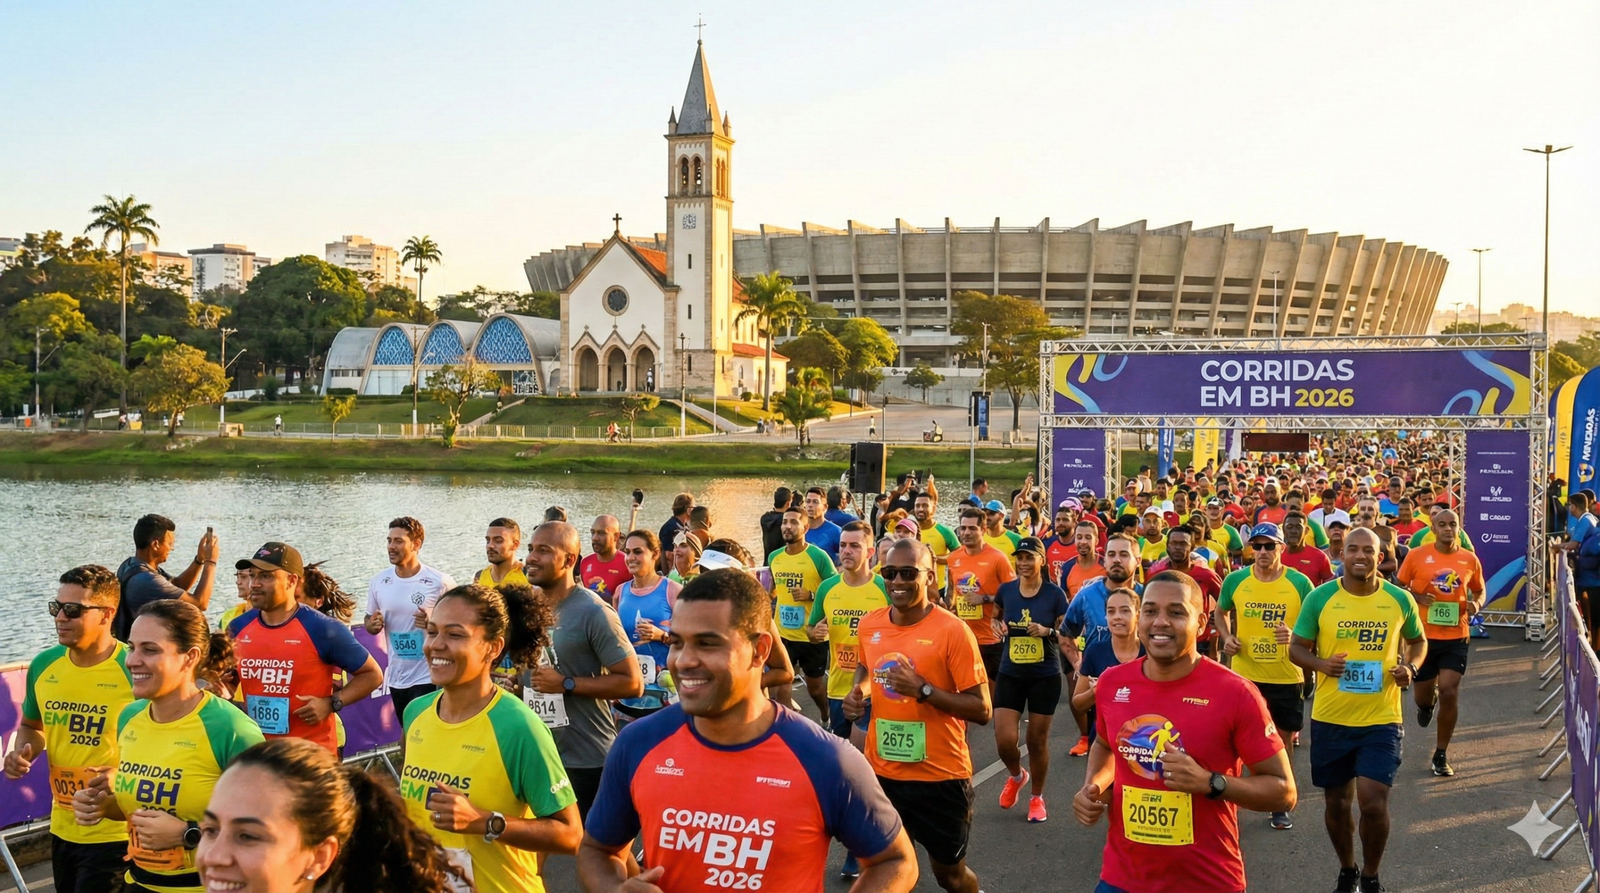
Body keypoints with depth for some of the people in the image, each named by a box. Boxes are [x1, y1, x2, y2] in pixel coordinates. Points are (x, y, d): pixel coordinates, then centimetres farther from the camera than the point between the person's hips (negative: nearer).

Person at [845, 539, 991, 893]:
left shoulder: (952, 631, -16)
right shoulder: (869, 625, 0)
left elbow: (982, 710, -16)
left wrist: (923, 690, -26)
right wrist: (859, 690, 1)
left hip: (940, 775, -4)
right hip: (881, 771, 4)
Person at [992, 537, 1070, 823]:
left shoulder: (1055, 594, -8)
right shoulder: (1005, 590, -1)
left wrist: (1048, 631, -22)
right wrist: (999, 628, -2)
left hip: (1045, 676, -2)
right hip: (1010, 674, 2)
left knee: (1037, 740, 6)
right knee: (1004, 740, -6)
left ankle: (1037, 798, 26)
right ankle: (1016, 776, 28)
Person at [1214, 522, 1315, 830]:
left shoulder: (1300, 583, -8)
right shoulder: (1235, 580, -4)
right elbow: (1221, 612, 14)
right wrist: (1226, 637, -5)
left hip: (1286, 677, 0)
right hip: (1244, 674, 1)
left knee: (1283, 737, 10)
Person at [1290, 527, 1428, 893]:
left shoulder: (1400, 599, -1)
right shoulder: (1319, 598, -5)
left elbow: (1418, 641, 15)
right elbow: (1296, 648, 2)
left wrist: (1410, 666, -6)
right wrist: (1320, 664, -18)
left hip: (1381, 719, -1)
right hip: (1330, 718, 1)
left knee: (1373, 802, -10)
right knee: (1336, 803, 12)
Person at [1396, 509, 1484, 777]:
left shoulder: (1470, 559, 2)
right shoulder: (1417, 555, -4)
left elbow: (1479, 590, 16)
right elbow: (1398, 588, 3)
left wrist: (1476, 604, -6)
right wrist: (1417, 597, -16)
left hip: (1456, 636, 0)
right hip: (1423, 635, 0)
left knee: (1449, 691, -9)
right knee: (1423, 694, 9)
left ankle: (1441, 755, 6)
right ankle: (1427, 703, 51)